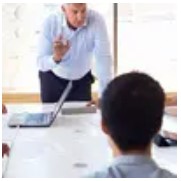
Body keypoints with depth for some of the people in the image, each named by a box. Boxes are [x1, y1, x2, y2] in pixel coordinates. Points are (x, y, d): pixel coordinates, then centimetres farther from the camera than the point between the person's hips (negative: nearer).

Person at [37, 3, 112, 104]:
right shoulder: (50, 23, -23)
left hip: (82, 79, 0)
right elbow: (41, 63, -23)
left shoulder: (96, 21, -24)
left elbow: (103, 58, -28)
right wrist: (56, 57, -46)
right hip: (53, 78, 0)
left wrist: (104, 96, -34)